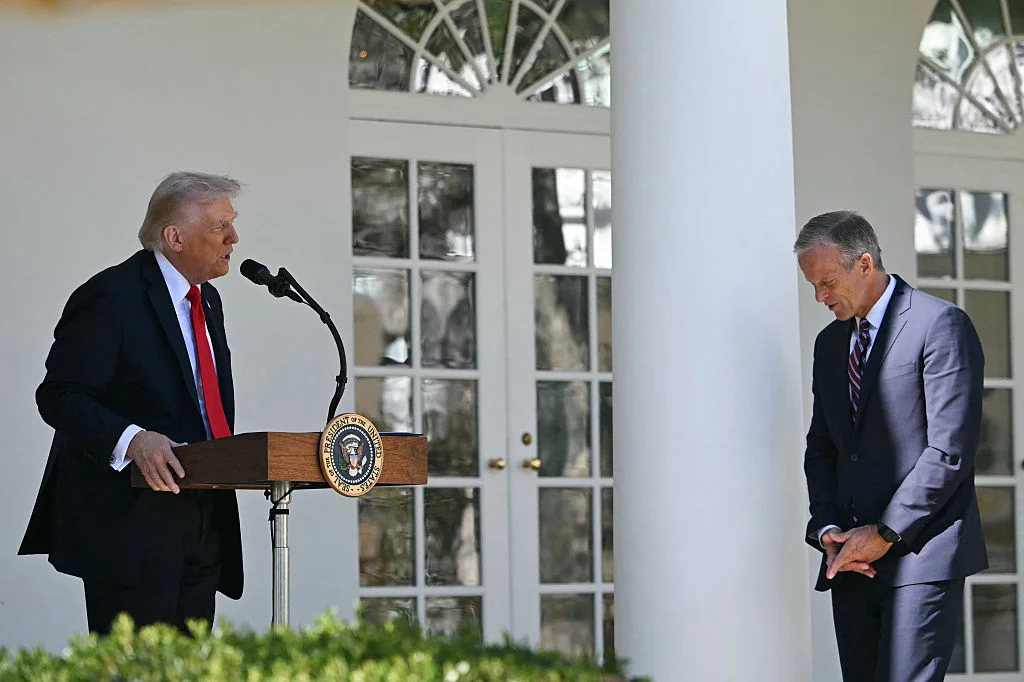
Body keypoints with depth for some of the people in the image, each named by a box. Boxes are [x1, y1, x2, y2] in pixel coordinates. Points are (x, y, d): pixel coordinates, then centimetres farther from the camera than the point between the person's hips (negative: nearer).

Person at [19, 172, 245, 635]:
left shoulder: (207, 300, 18)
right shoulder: (111, 297, -10)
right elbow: (60, 397, -14)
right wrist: (132, 439, -28)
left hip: (201, 524, 8)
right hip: (131, 524, -8)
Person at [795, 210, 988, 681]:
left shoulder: (940, 324, -5)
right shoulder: (830, 342, 19)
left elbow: (950, 449, -11)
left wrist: (885, 533, -12)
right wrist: (827, 528, 3)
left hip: (922, 557, -7)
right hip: (852, 562, 7)